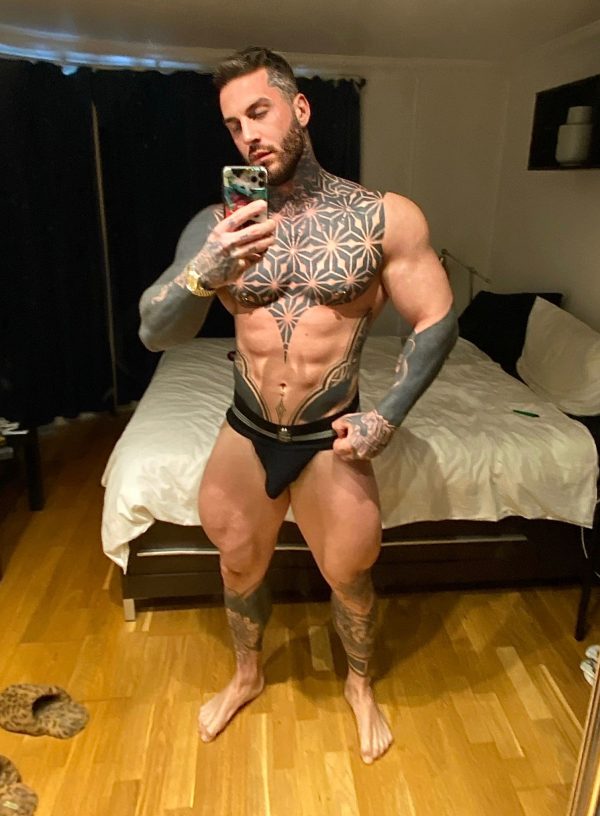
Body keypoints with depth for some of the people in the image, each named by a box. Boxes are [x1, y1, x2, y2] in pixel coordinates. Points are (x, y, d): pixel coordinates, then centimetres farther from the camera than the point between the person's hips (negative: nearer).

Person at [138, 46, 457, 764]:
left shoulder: (385, 219, -10)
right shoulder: (216, 225, -5)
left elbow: (436, 321, -4)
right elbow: (154, 334, -11)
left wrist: (387, 417, -11)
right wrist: (204, 274, -32)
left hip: (331, 441, -2)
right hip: (244, 436, 3)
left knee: (348, 577, 15)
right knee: (239, 567, 20)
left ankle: (359, 685, 49)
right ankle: (246, 676, 52)